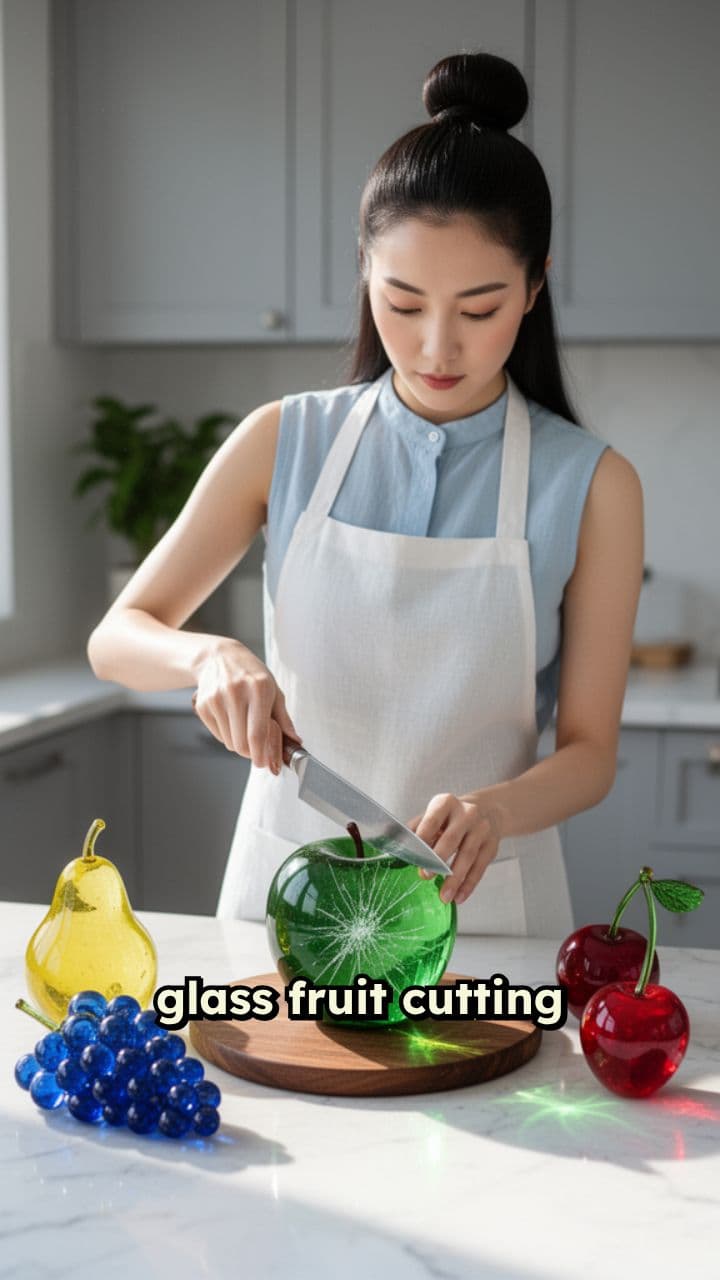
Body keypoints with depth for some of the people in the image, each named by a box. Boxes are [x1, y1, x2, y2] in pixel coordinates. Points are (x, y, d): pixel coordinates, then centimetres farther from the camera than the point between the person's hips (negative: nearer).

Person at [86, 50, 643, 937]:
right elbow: (116, 638, -1)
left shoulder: (591, 483, -9)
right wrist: (211, 655, -24)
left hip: (479, 898, -1)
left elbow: (588, 752, -7)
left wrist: (496, 809, -29)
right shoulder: (285, 443, -4)